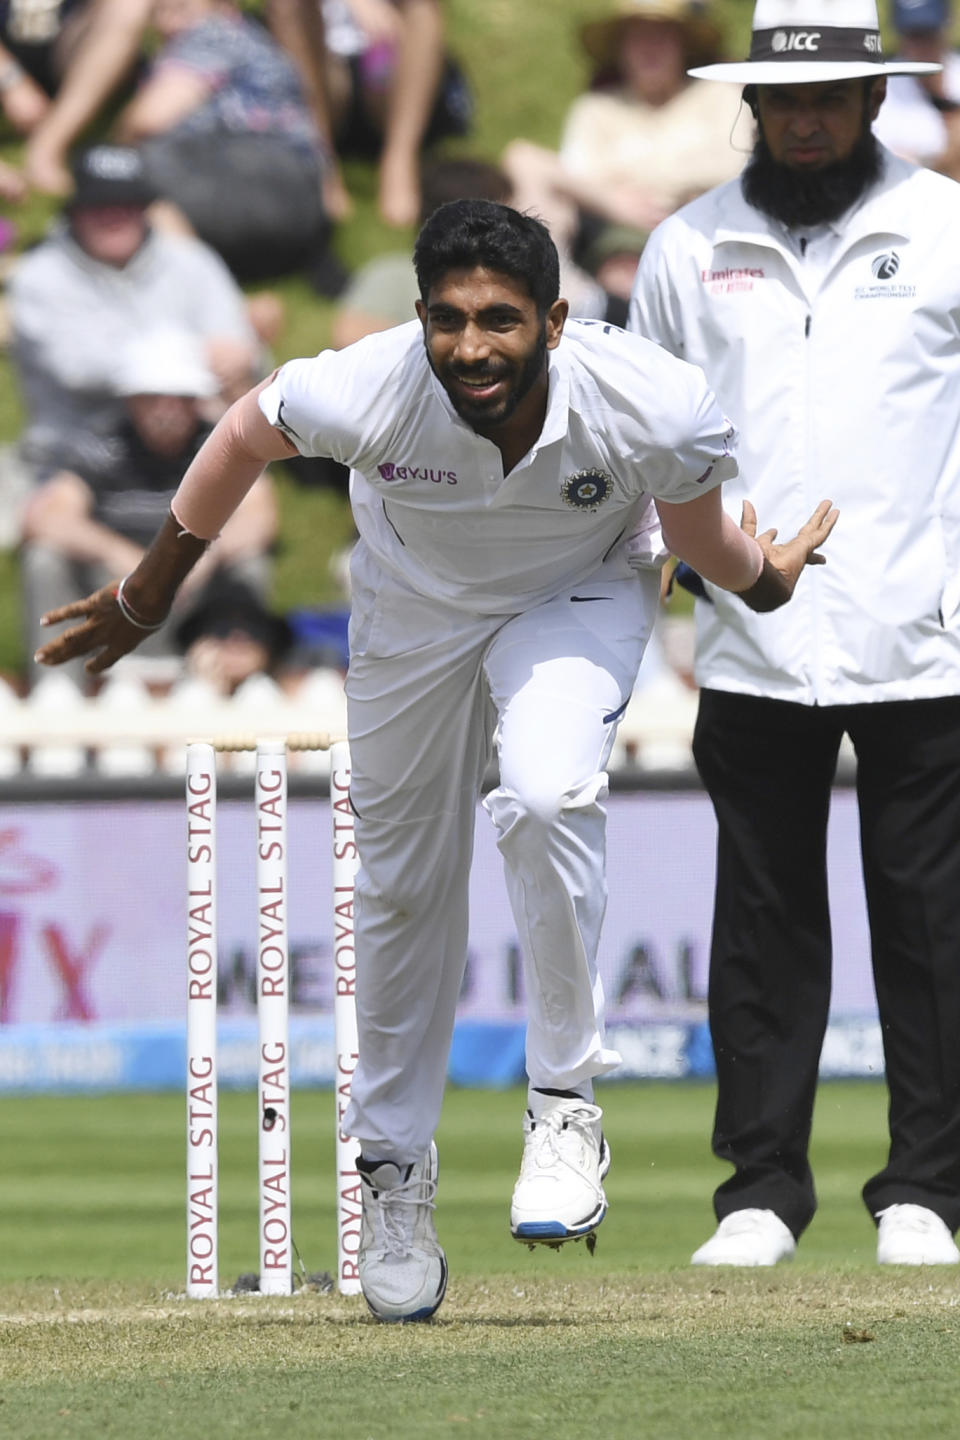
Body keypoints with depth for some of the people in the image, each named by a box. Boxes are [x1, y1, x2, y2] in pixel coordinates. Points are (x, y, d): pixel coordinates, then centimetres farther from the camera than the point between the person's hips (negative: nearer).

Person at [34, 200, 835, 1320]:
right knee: (403, 890, 10)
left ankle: (565, 1102, -12)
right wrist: (146, 598, 0)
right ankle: (392, 1172, 31)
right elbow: (244, 436, -11)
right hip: (412, 608, 2)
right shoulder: (362, 396, -35)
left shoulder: (659, 413, -37)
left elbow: (705, 546, -12)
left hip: (580, 596, -2)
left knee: (545, 798, -30)